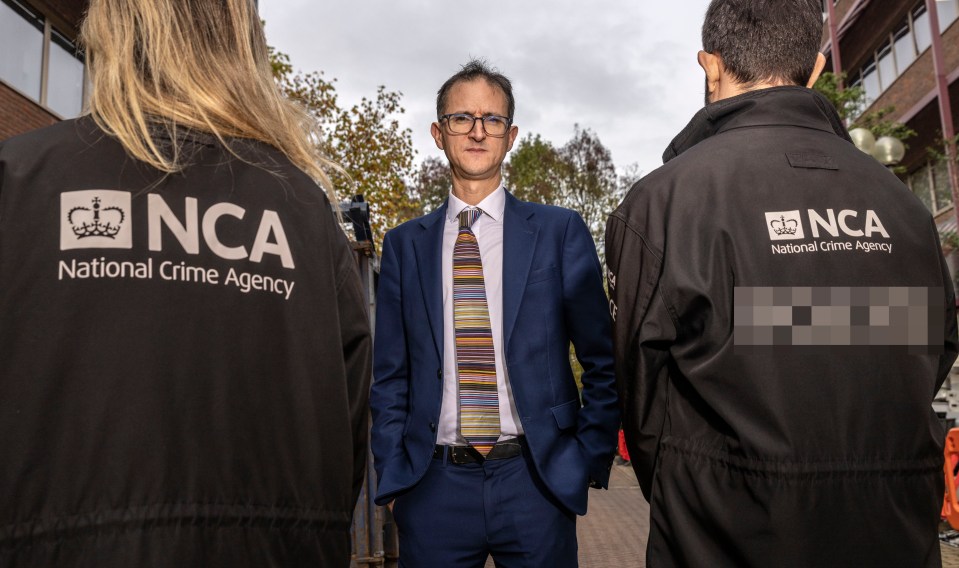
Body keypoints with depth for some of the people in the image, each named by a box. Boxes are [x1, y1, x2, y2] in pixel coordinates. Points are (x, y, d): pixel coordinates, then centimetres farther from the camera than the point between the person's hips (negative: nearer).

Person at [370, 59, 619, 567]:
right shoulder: (403, 245, 4)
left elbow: (603, 361, 3)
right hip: (434, 487, 1)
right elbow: (391, 376, 6)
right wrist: (392, 477, 1)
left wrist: (591, 462, -2)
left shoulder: (561, 232, 0)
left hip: (536, 481, 0)